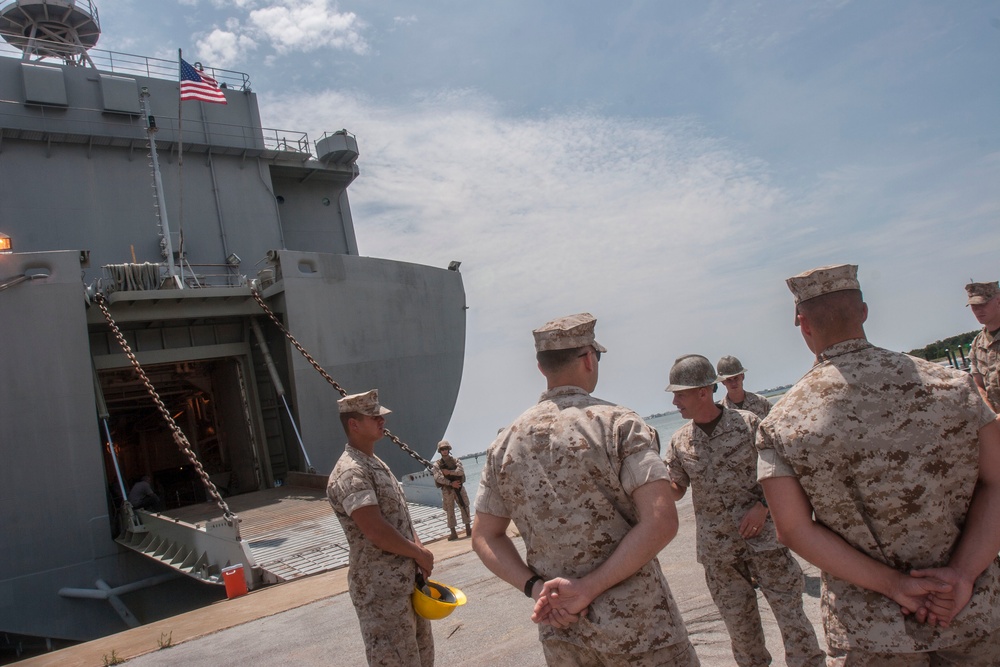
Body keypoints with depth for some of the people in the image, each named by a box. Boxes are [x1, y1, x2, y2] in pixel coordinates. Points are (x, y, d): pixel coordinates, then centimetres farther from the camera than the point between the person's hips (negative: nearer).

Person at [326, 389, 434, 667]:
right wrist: (420, 554, -13)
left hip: (408, 582, 10)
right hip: (380, 592, -10)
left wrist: (419, 552, 0)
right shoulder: (350, 473, -20)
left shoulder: (377, 464, 12)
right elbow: (377, 532, -27)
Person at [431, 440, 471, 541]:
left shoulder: (456, 460, 5)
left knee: (465, 507, 2)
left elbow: (461, 471, -12)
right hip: (447, 490, -1)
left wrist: (449, 472, -18)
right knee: (450, 511, 2)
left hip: (459, 487, 2)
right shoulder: (437, 464, -1)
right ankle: (453, 533, 7)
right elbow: (438, 478, -15)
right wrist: (451, 483, -21)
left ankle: (468, 529, 11)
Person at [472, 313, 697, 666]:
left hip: (558, 630, 4)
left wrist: (535, 586, -5)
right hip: (636, 624, -4)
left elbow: (484, 537, 6)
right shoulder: (618, 423, -11)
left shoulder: (505, 442, 3)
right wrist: (588, 588, -17)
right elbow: (661, 523, -20)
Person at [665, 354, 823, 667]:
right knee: (739, 625, 14)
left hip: (763, 537, -3)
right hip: (717, 550, 3)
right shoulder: (680, 441, 0)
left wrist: (763, 504, -15)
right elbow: (675, 489, 8)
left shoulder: (748, 423, -9)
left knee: (791, 613, 4)